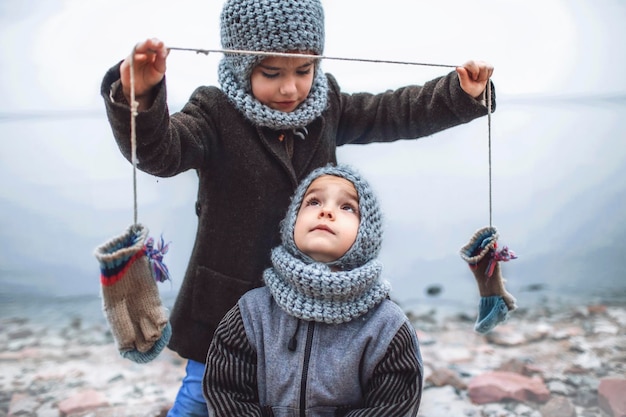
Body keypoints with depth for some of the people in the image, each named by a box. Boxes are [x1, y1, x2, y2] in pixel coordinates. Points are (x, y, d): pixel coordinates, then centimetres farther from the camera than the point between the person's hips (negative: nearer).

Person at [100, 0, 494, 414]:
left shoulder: (327, 105, -1)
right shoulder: (216, 114, -18)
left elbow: (394, 113, 6)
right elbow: (160, 150, -33)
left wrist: (460, 93, -6)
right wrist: (139, 98, -53)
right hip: (229, 299, -4)